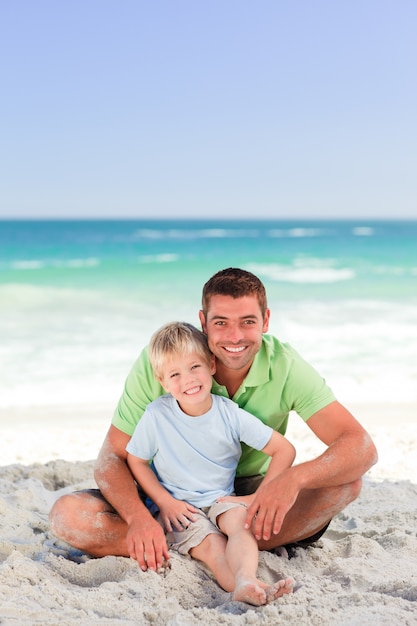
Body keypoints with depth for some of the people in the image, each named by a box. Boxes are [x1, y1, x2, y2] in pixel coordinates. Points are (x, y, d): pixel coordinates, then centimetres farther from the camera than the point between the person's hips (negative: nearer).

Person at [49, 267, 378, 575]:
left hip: (250, 497, 0)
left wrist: (294, 478, -44)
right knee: (68, 514, -24)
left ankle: (222, 547, -25)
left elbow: (362, 447, -24)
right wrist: (139, 518, -37)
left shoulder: (285, 366, -19)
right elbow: (113, 457, -16)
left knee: (346, 481, -25)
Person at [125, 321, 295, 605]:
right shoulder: (156, 415, -12)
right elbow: (135, 460, 2)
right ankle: (255, 591, -50)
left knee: (241, 518, -32)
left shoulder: (230, 414, -9)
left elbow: (284, 450, -4)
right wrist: (165, 501, -7)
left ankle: (246, 581, -55)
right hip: (180, 509, -1)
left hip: (222, 501, 1)